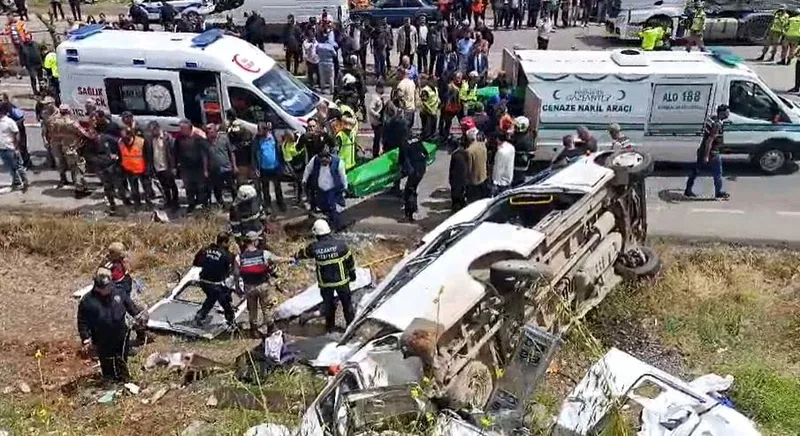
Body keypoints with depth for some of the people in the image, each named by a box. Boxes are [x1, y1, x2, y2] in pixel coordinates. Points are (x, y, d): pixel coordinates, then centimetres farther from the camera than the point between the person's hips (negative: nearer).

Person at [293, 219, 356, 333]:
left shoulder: (314, 247, -15)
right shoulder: (340, 244, -17)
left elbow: (303, 253, 8)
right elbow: (349, 260, -5)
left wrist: (296, 257, 31)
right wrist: (352, 272, 12)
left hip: (325, 282, 1)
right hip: (341, 280, -1)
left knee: (328, 304, 21)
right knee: (346, 302, 18)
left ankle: (330, 326, 36)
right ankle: (351, 323, 31)